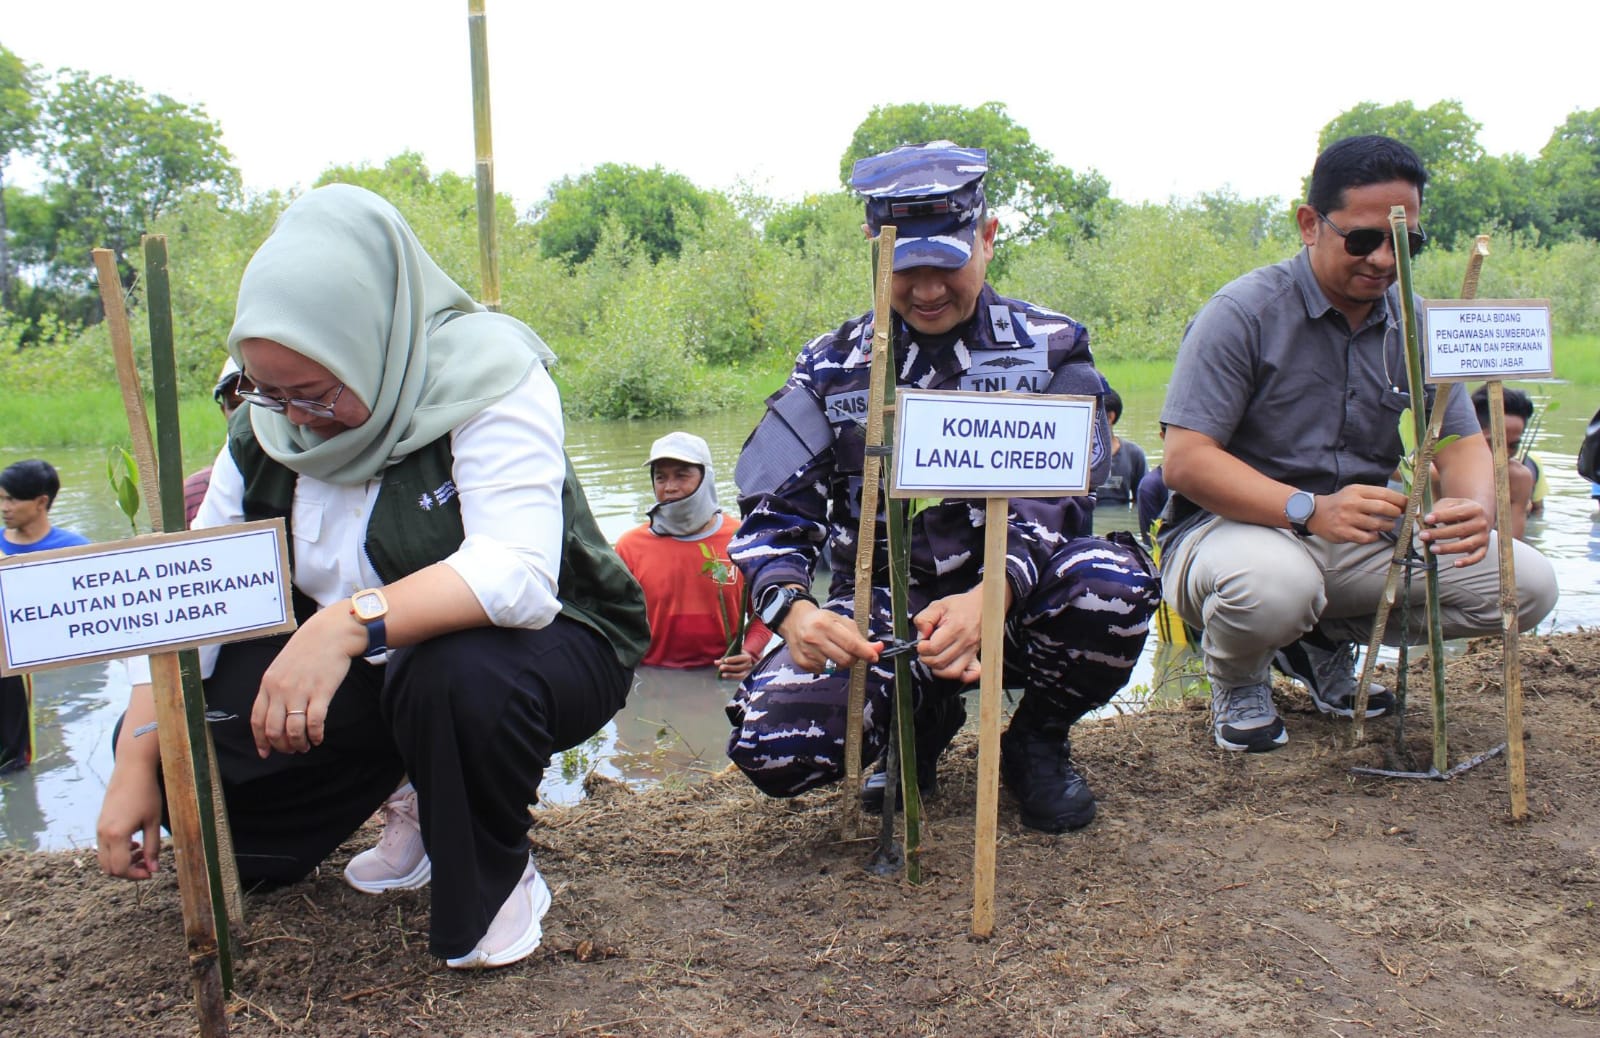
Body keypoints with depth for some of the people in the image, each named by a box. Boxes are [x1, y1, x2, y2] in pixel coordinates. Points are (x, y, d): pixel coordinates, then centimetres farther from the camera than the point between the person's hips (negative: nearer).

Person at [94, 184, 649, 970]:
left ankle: (498, 878, -8)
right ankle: (410, 792, 14)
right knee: (173, 739, -7)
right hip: (371, 673, 6)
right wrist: (135, 762, -10)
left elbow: (517, 576, -35)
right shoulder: (267, 421, -3)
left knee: (457, 675, -39)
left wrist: (353, 622, -47)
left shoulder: (490, 381, -22)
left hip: (545, 640, -6)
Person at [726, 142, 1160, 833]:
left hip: (1012, 601, 0)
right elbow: (772, 516, -3)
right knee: (772, 744, -26)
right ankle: (926, 719, 9)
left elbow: (1058, 504, -12)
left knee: (1112, 583, -34)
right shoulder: (831, 367, 3)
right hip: (881, 613, 1)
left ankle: (1039, 740, 0)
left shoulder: (1049, 349, 0)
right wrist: (793, 609, -27)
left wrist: (988, 598, -33)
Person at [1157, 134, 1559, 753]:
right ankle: (1237, 678, -1)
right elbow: (1184, 460, -20)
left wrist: (1474, 507, -21)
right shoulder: (1244, 312, -13)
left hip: (1360, 539, 6)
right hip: (1234, 524, -6)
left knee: (1525, 584, -10)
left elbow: (1462, 442, 4)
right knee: (1272, 585, -40)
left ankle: (1329, 638, 12)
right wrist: (1310, 510, -33)